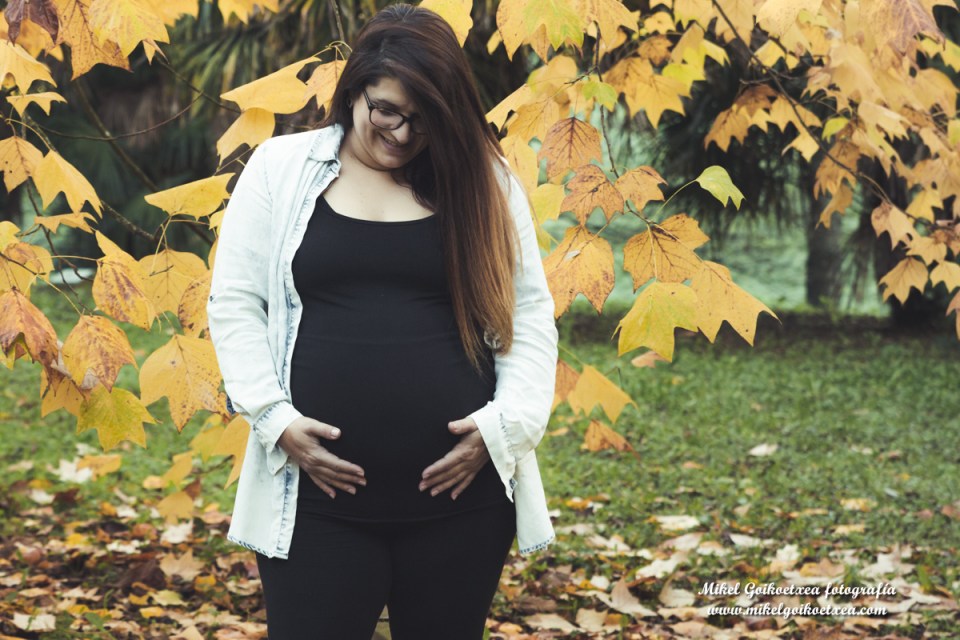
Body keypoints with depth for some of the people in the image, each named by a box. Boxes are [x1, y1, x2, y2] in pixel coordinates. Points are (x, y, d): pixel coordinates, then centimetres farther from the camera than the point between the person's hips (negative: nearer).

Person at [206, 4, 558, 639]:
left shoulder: (482, 178, 6)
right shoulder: (281, 167, 5)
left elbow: (529, 310, 7)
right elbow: (235, 303, 4)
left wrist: (508, 421, -7)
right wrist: (274, 418, -7)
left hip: (460, 494, 1)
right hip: (320, 496, -1)